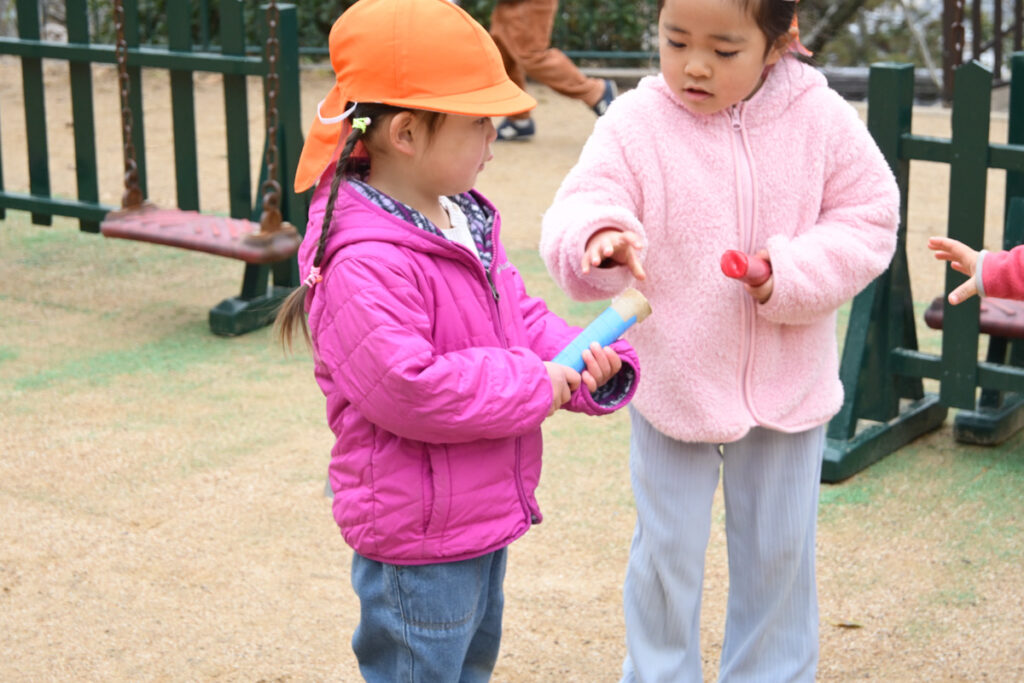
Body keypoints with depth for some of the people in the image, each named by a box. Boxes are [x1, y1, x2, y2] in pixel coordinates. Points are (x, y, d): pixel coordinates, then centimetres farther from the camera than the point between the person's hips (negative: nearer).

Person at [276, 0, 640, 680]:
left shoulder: (465, 222, 4)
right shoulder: (365, 265, -28)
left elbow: (521, 314, 10)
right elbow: (407, 388, -33)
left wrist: (587, 359, -9)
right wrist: (532, 383, -24)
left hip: (483, 517, 10)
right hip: (417, 539, -10)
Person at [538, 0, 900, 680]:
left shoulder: (822, 120, -9)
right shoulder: (636, 124, -13)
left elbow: (868, 219, -3)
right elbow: (579, 209, -19)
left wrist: (792, 272, -18)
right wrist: (600, 238, -43)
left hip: (787, 387, 2)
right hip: (671, 384, -1)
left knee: (779, 550, 17)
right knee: (667, 552, 12)